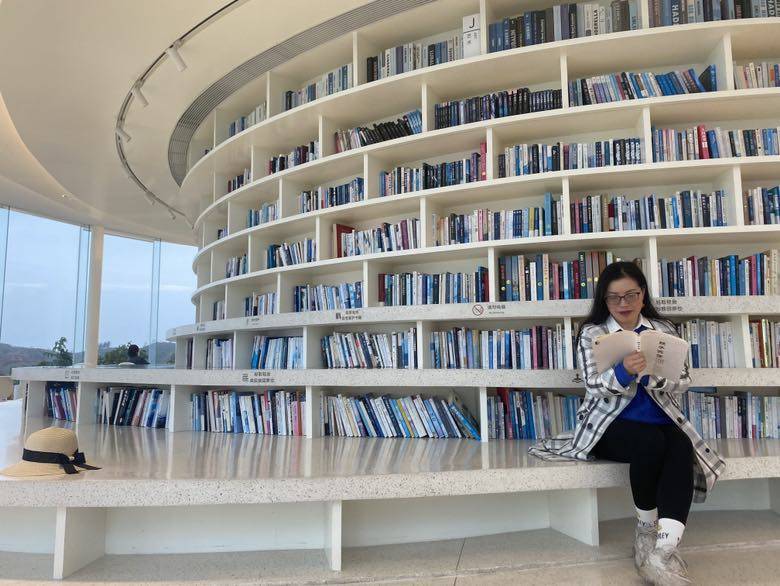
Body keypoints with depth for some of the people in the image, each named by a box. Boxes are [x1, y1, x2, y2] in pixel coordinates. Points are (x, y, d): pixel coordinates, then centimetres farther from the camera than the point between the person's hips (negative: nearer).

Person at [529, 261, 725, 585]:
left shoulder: (663, 329, 11)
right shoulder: (592, 333, 2)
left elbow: (682, 382, 4)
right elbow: (596, 387, -9)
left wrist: (653, 375, -18)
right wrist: (623, 372, -31)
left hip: (661, 420, 3)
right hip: (610, 424, -3)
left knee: (681, 447, -30)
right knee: (651, 443, -33)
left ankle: (663, 551, -32)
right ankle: (645, 528, -7)